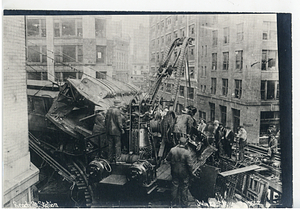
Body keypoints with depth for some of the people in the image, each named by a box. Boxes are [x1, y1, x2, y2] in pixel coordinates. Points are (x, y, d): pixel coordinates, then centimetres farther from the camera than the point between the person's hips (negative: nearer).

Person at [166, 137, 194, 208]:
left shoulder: (172, 150, -12)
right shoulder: (187, 152, -21)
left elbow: (167, 159, 3)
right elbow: (190, 164, -18)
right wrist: (190, 172, -2)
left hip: (174, 172, 3)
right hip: (184, 173, -3)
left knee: (175, 186, 17)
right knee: (184, 188, 12)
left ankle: (174, 201, 29)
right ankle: (184, 203, 23)